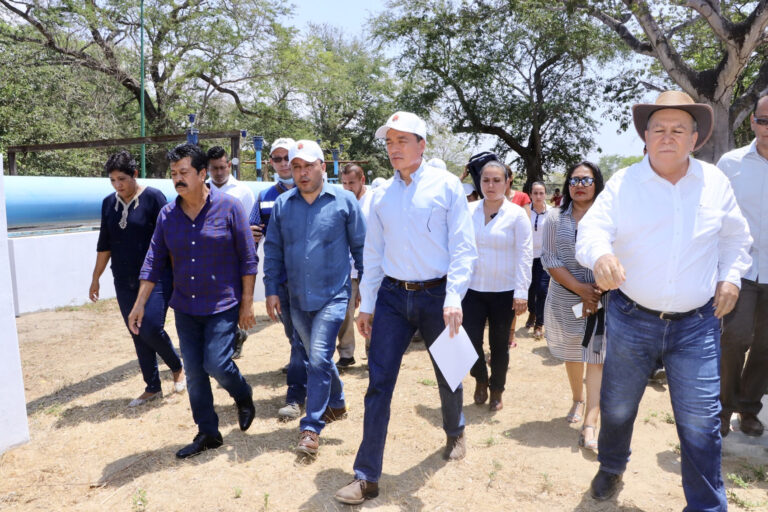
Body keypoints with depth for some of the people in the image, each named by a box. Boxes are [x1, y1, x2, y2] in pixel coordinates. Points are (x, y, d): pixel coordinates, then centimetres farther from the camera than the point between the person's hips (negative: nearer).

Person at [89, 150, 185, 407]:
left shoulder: (153, 197, -7)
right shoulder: (108, 203, 8)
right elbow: (104, 244, 15)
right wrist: (95, 278, 17)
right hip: (124, 282, 6)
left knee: (151, 328, -14)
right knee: (138, 336, 8)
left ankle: (177, 367, 14)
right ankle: (152, 388, 21)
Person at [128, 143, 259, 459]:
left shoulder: (228, 207, -10)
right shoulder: (167, 214, 2)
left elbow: (248, 259, -8)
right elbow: (154, 261, 6)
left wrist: (247, 303, -9)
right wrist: (140, 303, 0)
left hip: (223, 305, -5)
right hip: (185, 308, 5)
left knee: (216, 364, -11)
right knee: (194, 373, 9)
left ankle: (244, 397, 23)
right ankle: (207, 433, 25)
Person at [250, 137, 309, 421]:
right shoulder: (265, 197, 9)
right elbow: (253, 232, 8)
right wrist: (250, 235, -16)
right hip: (279, 276, 5)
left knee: (301, 336, -4)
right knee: (292, 332, 19)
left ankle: (295, 395, 3)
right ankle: (300, 365, 42)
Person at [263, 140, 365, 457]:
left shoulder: (344, 201, -4)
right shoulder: (282, 205, 4)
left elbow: (360, 246, 2)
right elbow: (272, 250, 8)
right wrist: (271, 290, 3)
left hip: (333, 295, -4)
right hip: (297, 297, 4)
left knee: (319, 359, -10)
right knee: (318, 358, 18)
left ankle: (311, 428, 2)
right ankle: (336, 404, 40)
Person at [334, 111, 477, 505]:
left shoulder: (446, 185, -5)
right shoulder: (381, 194, 6)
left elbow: (463, 247, -8)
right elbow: (373, 252, 10)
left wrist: (453, 299, -16)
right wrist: (366, 304, 8)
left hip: (436, 295, -2)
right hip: (392, 295, 3)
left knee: (448, 375, 16)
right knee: (378, 383, 0)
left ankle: (454, 433, 46)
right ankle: (366, 477, 10)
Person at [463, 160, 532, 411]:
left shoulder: (516, 214, -3)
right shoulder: (468, 211, 3)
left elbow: (524, 254, -5)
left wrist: (521, 292, -10)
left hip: (504, 291, -1)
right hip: (472, 288, 2)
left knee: (499, 345, 9)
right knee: (470, 340, -3)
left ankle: (496, 391, 31)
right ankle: (480, 379, 28)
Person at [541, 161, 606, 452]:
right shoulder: (556, 217, 3)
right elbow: (549, 259, -4)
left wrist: (599, 291, -15)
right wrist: (581, 289, -13)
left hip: (603, 299, -2)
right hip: (566, 299, 2)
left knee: (597, 359, -8)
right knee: (571, 353, 17)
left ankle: (589, 426, -7)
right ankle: (577, 400, 41)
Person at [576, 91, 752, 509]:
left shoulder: (715, 181, 3)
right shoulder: (623, 183, -4)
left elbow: (735, 235, 17)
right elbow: (592, 228, -17)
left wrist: (731, 275, 4)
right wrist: (600, 253, -39)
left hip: (697, 324, 1)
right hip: (631, 319, 0)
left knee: (700, 421, 2)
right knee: (616, 408, 15)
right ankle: (611, 469, 43)